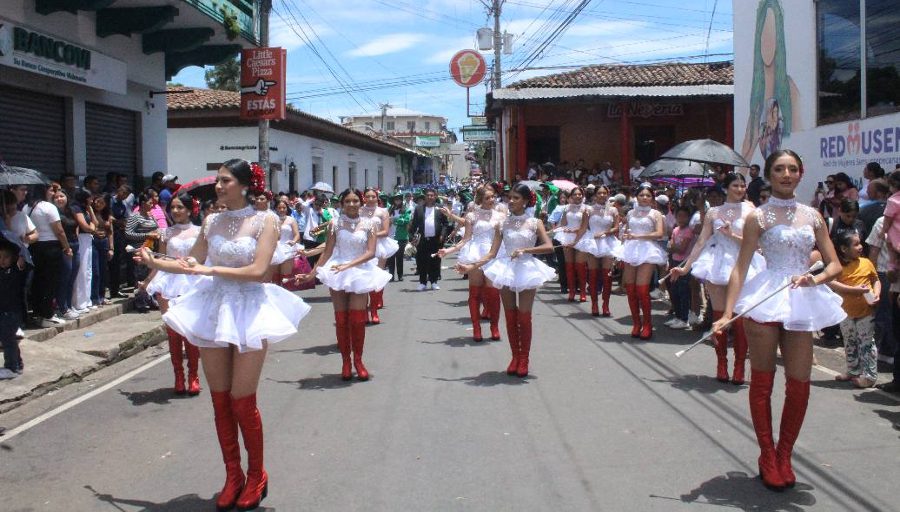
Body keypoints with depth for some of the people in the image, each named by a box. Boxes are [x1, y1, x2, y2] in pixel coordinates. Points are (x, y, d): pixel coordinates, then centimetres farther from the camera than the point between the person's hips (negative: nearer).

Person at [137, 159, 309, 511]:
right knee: (220, 400, 8)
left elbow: (257, 271, -15)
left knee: (242, 401, -1)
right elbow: (192, 263, 14)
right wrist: (155, 263, 6)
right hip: (214, 310, 5)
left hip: (249, 312, -4)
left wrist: (211, 269, -14)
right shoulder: (212, 221, 7)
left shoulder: (264, 221, -6)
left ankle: (256, 477, 18)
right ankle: (233, 476, 22)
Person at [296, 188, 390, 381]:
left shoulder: (369, 224, -1)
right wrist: (311, 274, -1)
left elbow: (370, 252, -8)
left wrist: (348, 265, -18)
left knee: (358, 320, -1)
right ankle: (345, 361, 12)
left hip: (360, 273, -1)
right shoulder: (335, 224, 1)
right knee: (341, 320, 3)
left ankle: (358, 361, 11)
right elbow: (327, 252, 3)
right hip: (337, 274, 1)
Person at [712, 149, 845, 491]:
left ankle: (784, 456, 19)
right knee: (762, 382, 4)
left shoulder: (812, 216, 10)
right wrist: (727, 313, -15)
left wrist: (815, 278, -13)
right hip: (765, 300, -3)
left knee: (799, 384, 2)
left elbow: (835, 264, 10)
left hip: (801, 303, 3)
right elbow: (741, 267, -6)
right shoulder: (758, 217, -1)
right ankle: (767, 456, 18)